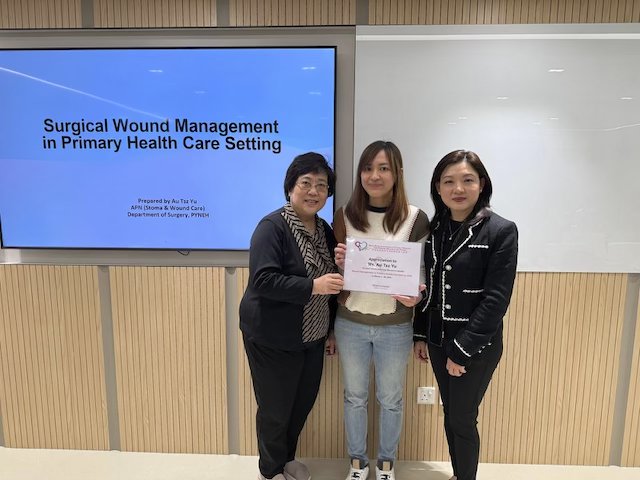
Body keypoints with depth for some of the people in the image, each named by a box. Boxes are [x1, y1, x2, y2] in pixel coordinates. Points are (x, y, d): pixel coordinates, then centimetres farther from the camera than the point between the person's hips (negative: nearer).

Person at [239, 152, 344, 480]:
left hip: (311, 337, 7)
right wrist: (312, 286, -30)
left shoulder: (324, 229, 6)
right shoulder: (272, 226, -17)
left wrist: (331, 330, 14)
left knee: (303, 402, 19)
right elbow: (263, 280, -26)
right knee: (276, 408, 9)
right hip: (272, 339, -7)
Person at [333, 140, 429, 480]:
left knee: (391, 399, 16)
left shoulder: (416, 218, -7)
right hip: (350, 323, 1)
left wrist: (416, 296, -21)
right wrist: (338, 263, -17)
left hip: (395, 326, -1)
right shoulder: (344, 215, -3)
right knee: (354, 396, 17)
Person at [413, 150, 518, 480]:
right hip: (438, 340, 5)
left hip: (477, 346, -5)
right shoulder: (434, 228, 3)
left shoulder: (501, 231, -13)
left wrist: (463, 350, -16)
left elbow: (496, 299, -16)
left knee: (463, 420, 7)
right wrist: (420, 334, 7)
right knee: (449, 415, 18)